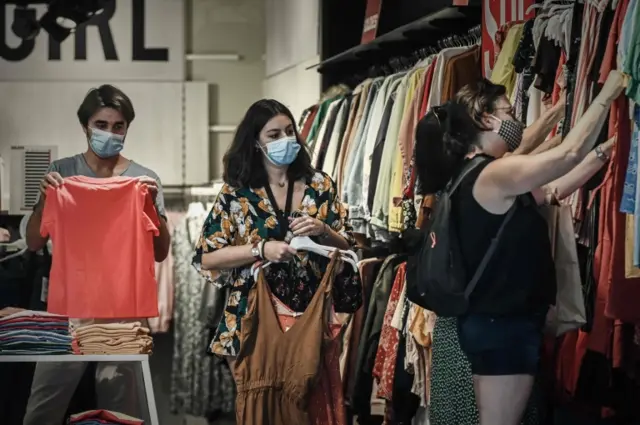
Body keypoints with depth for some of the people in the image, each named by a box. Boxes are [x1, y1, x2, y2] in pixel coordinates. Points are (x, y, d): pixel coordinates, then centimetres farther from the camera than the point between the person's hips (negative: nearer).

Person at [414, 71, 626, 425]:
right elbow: (569, 154, -18)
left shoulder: (475, 176, 14)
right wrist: (608, 93, -8)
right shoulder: (493, 174, -16)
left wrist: (606, 150, 14)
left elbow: (554, 189, 17)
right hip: (503, 324, -10)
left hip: (495, 320, 10)